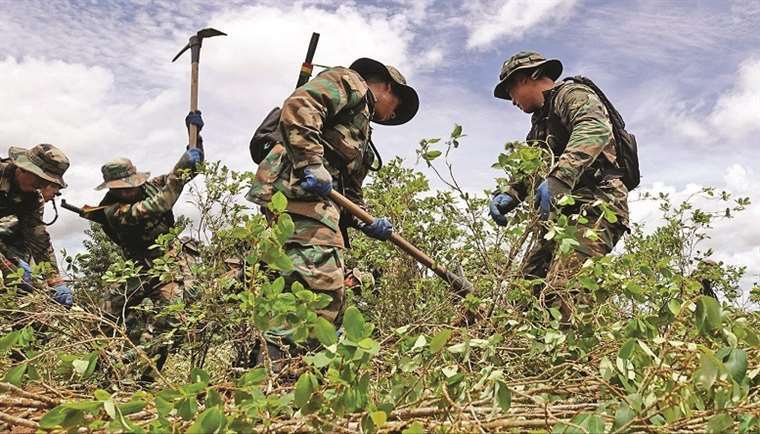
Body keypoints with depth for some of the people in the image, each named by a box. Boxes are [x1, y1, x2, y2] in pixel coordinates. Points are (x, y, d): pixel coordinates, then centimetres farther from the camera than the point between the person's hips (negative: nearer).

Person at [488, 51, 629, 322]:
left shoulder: (571, 94, 2)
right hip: (563, 215, 9)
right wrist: (507, 196, 5)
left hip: (593, 208, -9)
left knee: (560, 294, -26)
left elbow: (596, 129, -20)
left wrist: (558, 179, -35)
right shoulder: (541, 120, 31)